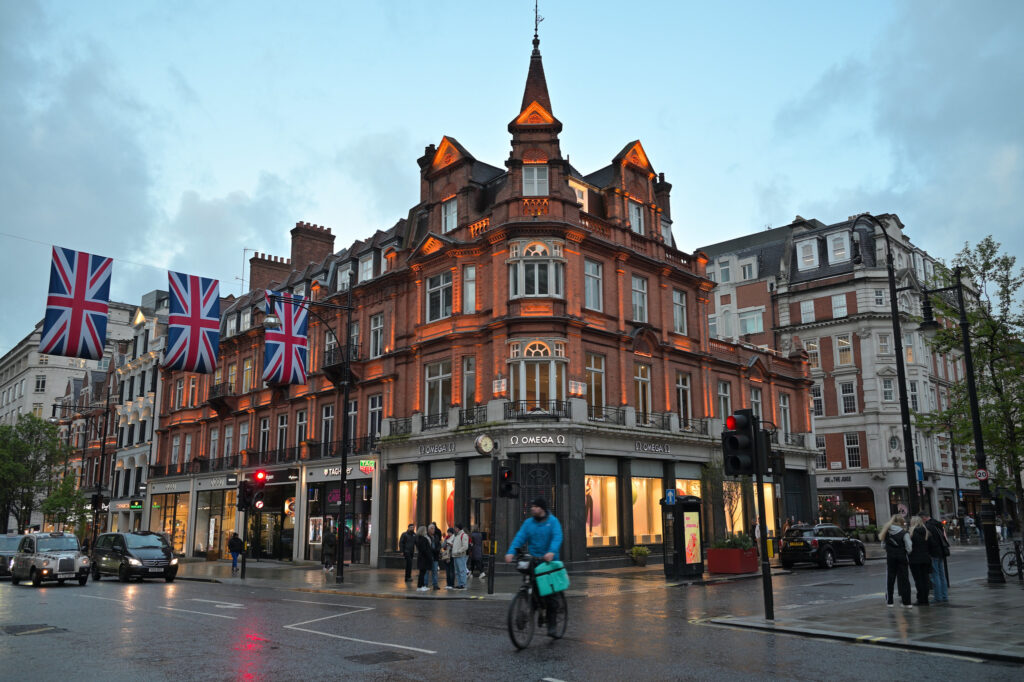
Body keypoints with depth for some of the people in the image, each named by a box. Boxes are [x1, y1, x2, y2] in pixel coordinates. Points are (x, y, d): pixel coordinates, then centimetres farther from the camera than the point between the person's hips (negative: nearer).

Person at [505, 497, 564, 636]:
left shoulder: (553, 521, -2)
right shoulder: (528, 523, 8)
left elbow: (557, 538, -17)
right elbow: (519, 538, -4)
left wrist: (552, 552, -37)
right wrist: (511, 552, -21)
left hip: (549, 561, -3)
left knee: (550, 592, -3)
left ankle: (551, 625, 8)